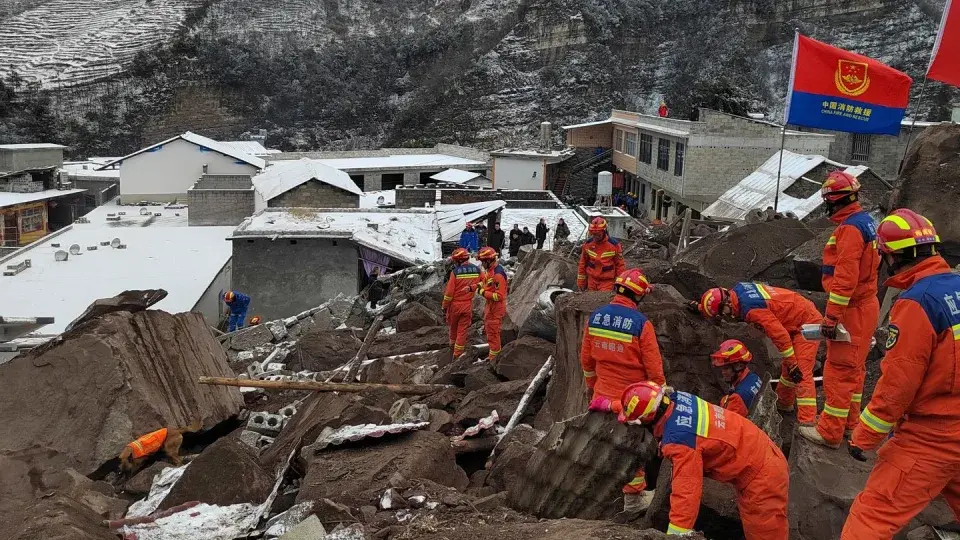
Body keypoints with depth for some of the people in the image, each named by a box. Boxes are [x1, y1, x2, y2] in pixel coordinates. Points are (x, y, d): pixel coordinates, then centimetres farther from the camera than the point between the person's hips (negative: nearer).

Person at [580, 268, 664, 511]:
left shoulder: (595, 317, -5)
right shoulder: (641, 324, -20)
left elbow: (586, 359, 6)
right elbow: (654, 368, -15)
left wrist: (591, 386, 20)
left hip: (603, 394, 5)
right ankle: (633, 496, 24)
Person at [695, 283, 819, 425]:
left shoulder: (751, 309, -32)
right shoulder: (737, 289, -6)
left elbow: (780, 335, -29)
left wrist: (792, 365, -21)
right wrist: (700, 307, 19)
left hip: (806, 324, -10)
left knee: (801, 372, -16)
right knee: (786, 367, 22)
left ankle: (807, 422, -18)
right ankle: (784, 404, 39)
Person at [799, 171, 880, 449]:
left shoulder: (850, 228, -20)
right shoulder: (865, 221, 13)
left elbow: (845, 277, -25)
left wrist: (831, 316, -23)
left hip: (851, 310, -10)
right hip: (865, 305, 10)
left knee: (839, 370, -5)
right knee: (854, 367, 17)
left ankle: (830, 432, 0)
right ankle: (849, 422, 29)